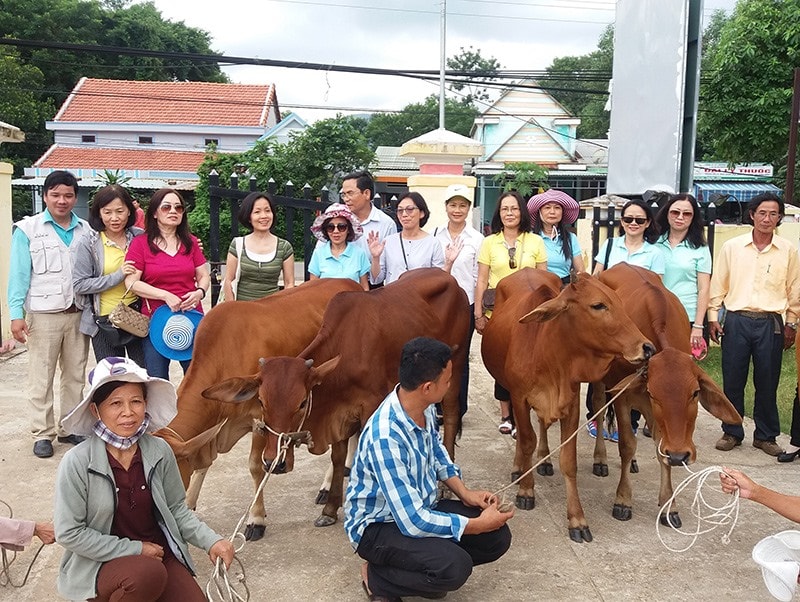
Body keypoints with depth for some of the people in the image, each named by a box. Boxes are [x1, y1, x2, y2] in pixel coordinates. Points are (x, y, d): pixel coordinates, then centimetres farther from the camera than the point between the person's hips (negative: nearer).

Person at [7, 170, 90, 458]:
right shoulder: (27, 229, 0)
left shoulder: (86, 230, 8)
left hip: (79, 314, 3)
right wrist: (16, 314, -10)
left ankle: (70, 428, 21)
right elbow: (19, 274, -3)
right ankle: (43, 434, 12)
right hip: (43, 316, -3)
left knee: (75, 376, 10)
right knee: (41, 378, 2)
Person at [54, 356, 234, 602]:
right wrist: (134, 549, -14)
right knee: (148, 573, -33)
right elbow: (69, 533, -13)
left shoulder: (159, 451, -6)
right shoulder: (77, 462, -17)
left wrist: (211, 541, -8)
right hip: (99, 564, -4)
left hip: (159, 555, 4)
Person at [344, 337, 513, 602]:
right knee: (454, 567, -31)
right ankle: (377, 577, -4)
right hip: (378, 524, -8)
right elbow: (413, 521, -32)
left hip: (417, 507, 8)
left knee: (497, 537, -2)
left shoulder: (424, 407, -9)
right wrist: (479, 524, -21)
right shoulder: (386, 439, -34)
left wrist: (464, 492, 3)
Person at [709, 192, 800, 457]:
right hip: (736, 320, 0)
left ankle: (766, 435, 21)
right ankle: (731, 432, 19)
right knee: (732, 380, 5)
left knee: (768, 383, 6)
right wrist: (713, 317, 3)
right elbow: (718, 284, 7)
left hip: (771, 323, 0)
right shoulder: (731, 247, 3)